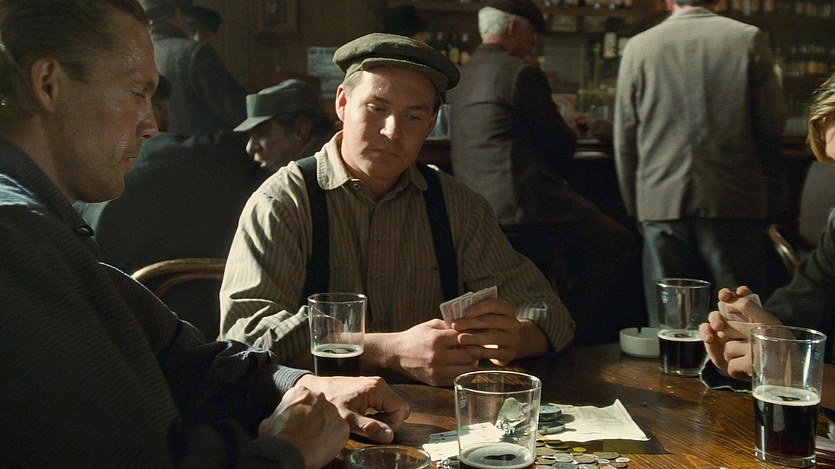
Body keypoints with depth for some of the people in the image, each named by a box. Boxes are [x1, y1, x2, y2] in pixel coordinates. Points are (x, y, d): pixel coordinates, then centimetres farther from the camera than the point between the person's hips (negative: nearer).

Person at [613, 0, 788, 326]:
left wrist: (635, 207, 15)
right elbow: (772, 126, 1)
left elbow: (625, 139, 6)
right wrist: (772, 202, 8)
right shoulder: (749, 38, 1)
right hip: (735, 202, -1)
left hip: (662, 204, 1)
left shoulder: (638, 47, 4)